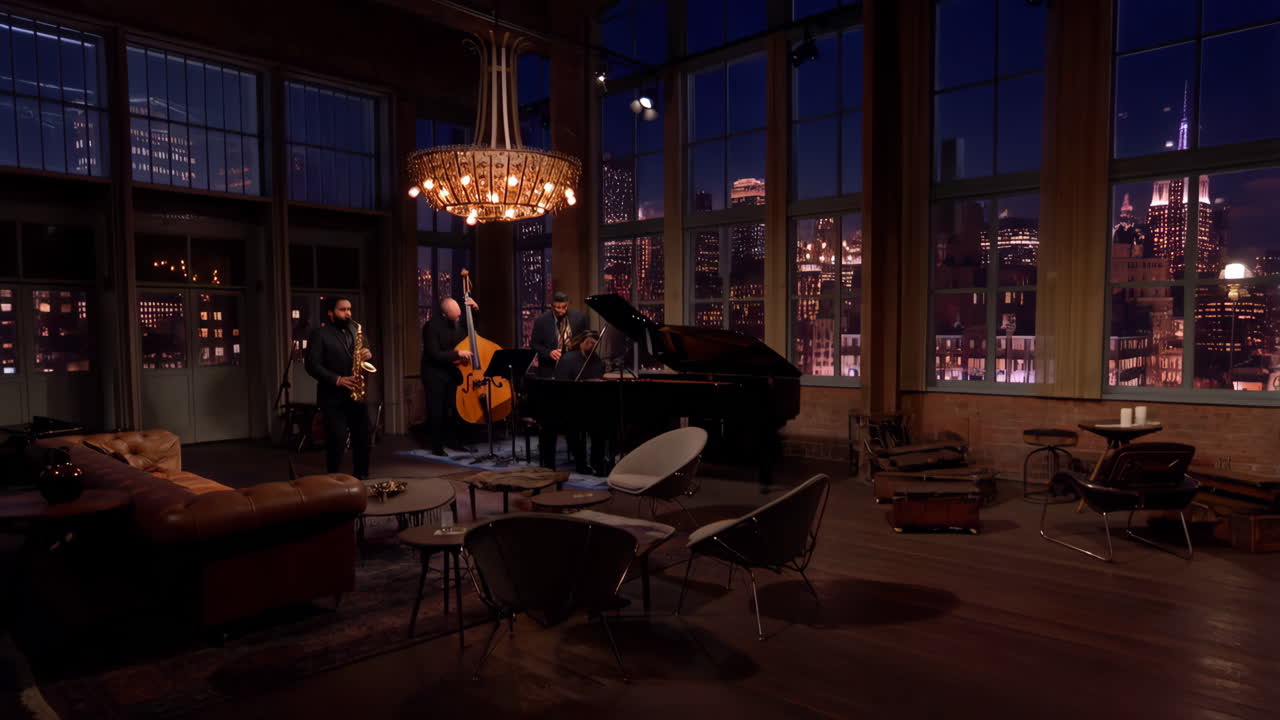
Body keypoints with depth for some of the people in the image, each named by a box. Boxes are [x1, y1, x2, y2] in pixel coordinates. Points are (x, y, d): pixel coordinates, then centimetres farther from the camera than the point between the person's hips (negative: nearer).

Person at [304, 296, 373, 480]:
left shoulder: (355, 331, 16)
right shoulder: (319, 334, -3)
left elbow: (362, 358, 19)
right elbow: (312, 365, -11)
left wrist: (367, 354, -6)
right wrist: (337, 380, -22)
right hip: (333, 398, -6)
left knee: (363, 438, 8)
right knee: (337, 442, -6)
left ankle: (361, 478, 19)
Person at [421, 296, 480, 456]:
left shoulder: (460, 320, -3)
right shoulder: (431, 327, -20)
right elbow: (435, 354, -25)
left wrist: (476, 309, -1)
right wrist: (458, 353, -34)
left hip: (454, 371, 5)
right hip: (435, 375, -5)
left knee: (457, 408, 6)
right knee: (437, 412, -1)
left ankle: (456, 441, 20)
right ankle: (437, 447, 8)